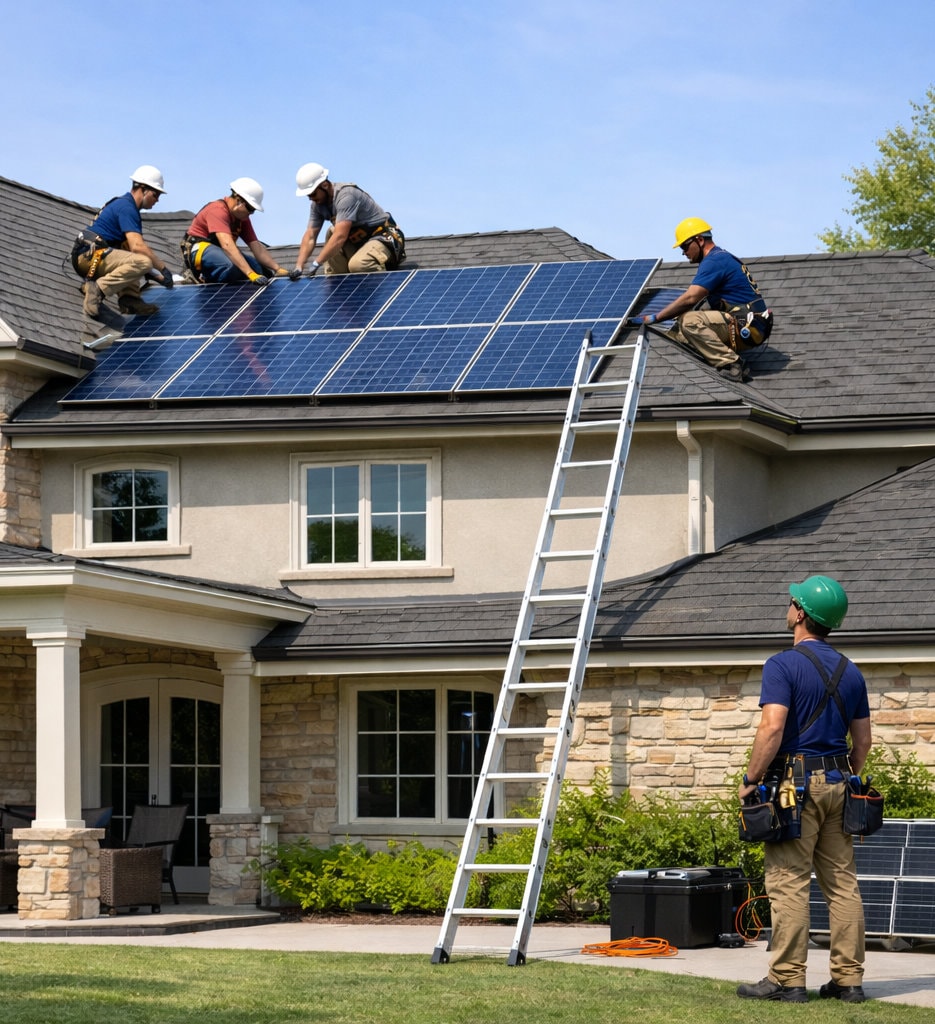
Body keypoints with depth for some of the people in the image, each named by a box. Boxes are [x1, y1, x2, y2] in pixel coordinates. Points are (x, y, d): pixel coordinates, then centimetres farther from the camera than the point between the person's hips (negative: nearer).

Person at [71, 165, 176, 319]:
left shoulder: (126, 205, 24)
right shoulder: (126, 208, -8)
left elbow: (134, 245, 27)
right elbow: (137, 246, -18)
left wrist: (157, 275, 22)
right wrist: (163, 267, -9)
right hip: (91, 255, -11)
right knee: (142, 262, -24)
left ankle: (129, 298, 2)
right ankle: (98, 289, -23)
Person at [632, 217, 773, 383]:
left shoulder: (714, 261, -12)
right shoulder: (722, 257, 20)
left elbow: (690, 299, -22)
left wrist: (655, 318, -17)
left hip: (746, 328, -10)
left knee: (690, 322, -27)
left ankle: (730, 364, -23)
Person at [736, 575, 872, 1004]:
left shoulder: (783, 665, -10)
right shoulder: (850, 671, 12)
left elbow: (772, 728, -19)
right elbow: (862, 738, 15)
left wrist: (750, 781, -11)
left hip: (795, 785, -7)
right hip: (837, 783, 7)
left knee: (788, 885, -5)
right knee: (842, 884, 7)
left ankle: (787, 980, -5)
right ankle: (848, 979, 7)